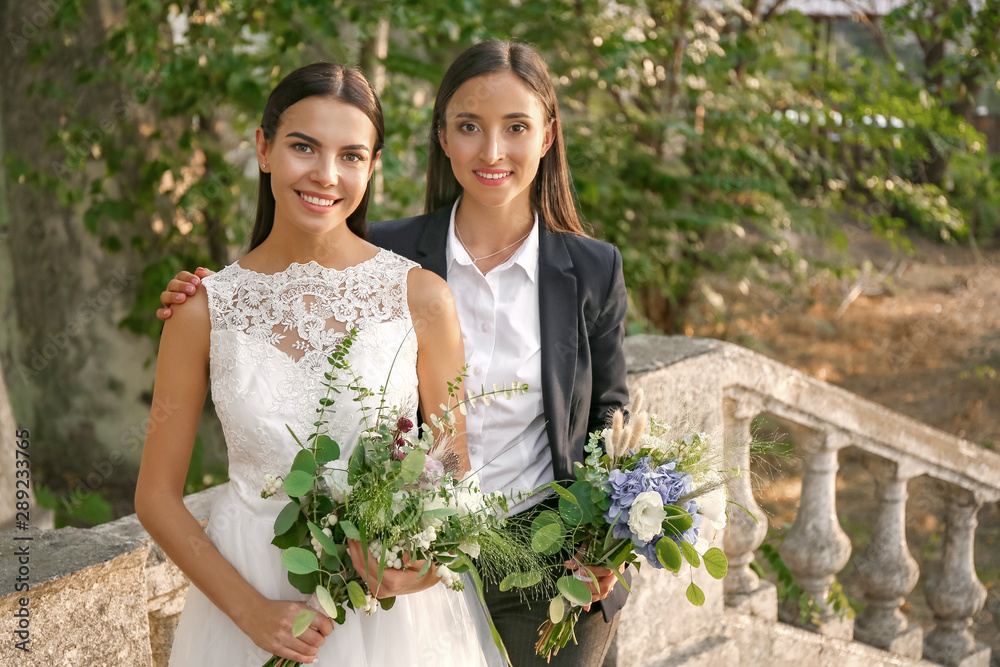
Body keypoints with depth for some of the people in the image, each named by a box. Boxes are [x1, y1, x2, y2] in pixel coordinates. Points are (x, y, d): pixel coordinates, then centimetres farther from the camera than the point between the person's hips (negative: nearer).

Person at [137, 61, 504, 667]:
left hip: (393, 610, 0)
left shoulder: (421, 296, -7)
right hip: (250, 589, 0)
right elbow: (158, 495, 0)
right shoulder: (204, 310, -6)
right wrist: (250, 611, -11)